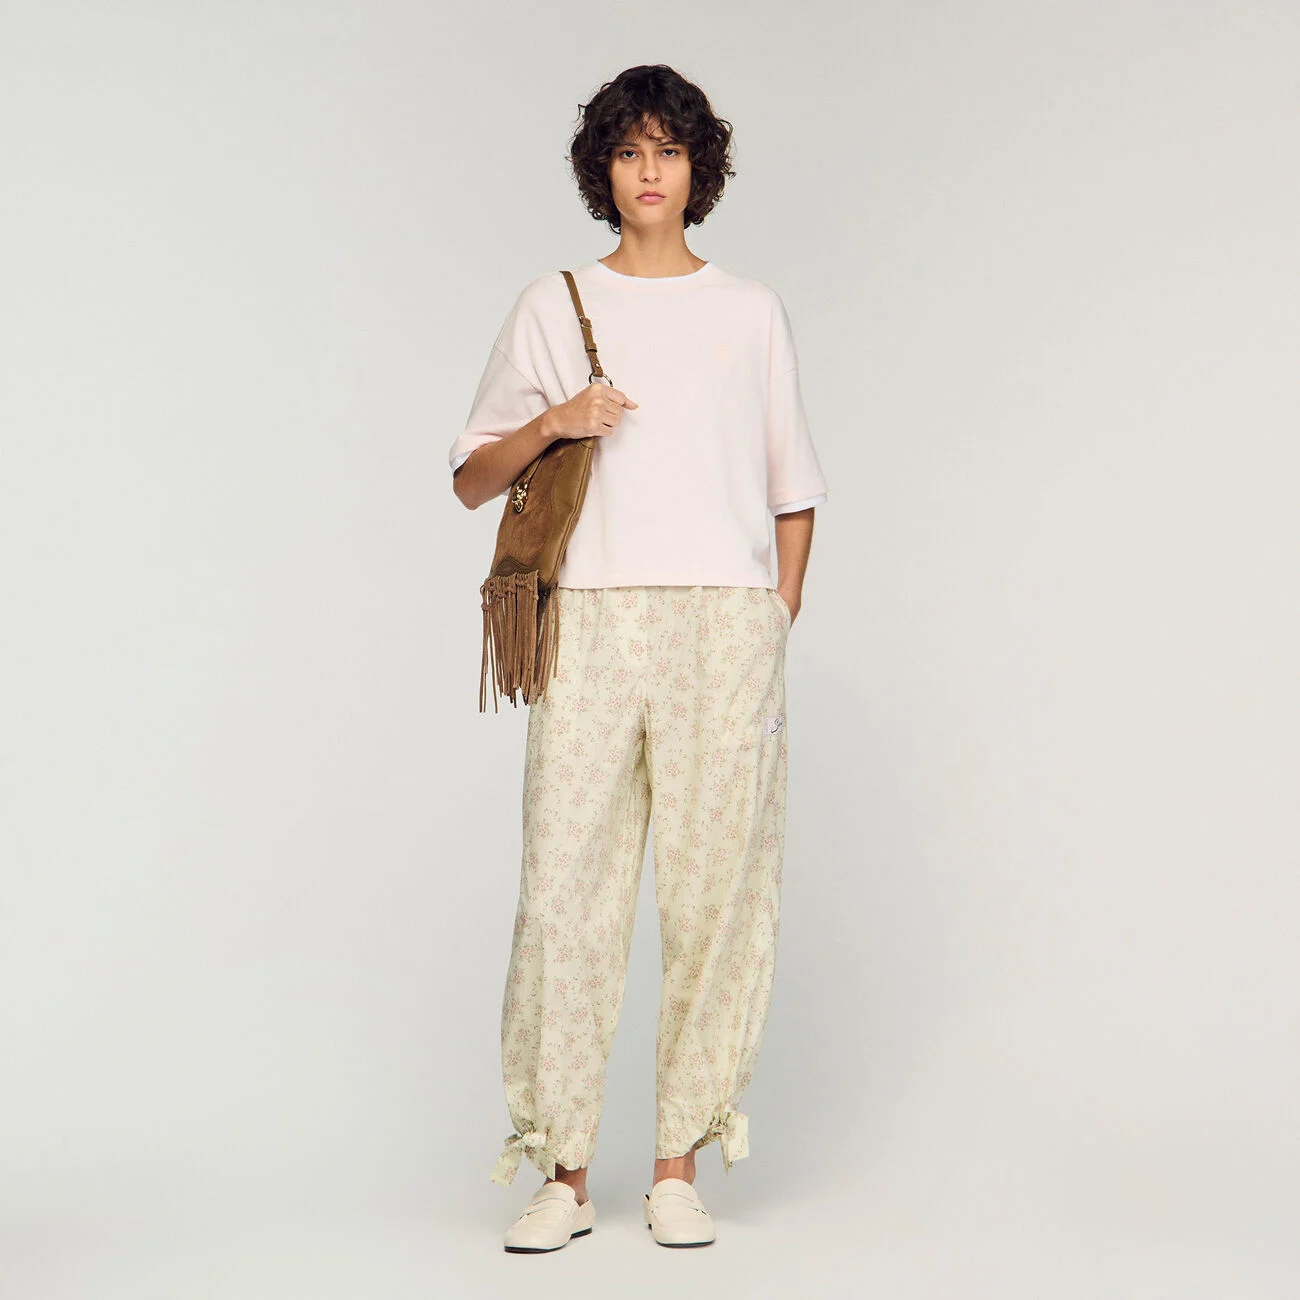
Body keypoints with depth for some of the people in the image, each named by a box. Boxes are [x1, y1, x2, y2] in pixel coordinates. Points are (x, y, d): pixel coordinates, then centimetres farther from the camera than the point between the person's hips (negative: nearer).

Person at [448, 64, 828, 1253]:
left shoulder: (753, 311, 14)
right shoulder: (555, 307, 12)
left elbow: (792, 488, 16)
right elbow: (471, 479, 11)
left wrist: (779, 621, 6)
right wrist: (551, 422, -8)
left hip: (725, 624, 1)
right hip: (592, 621, 0)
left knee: (714, 887, -3)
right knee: (567, 883, -6)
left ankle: (679, 1166, 6)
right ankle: (565, 1172, 1)